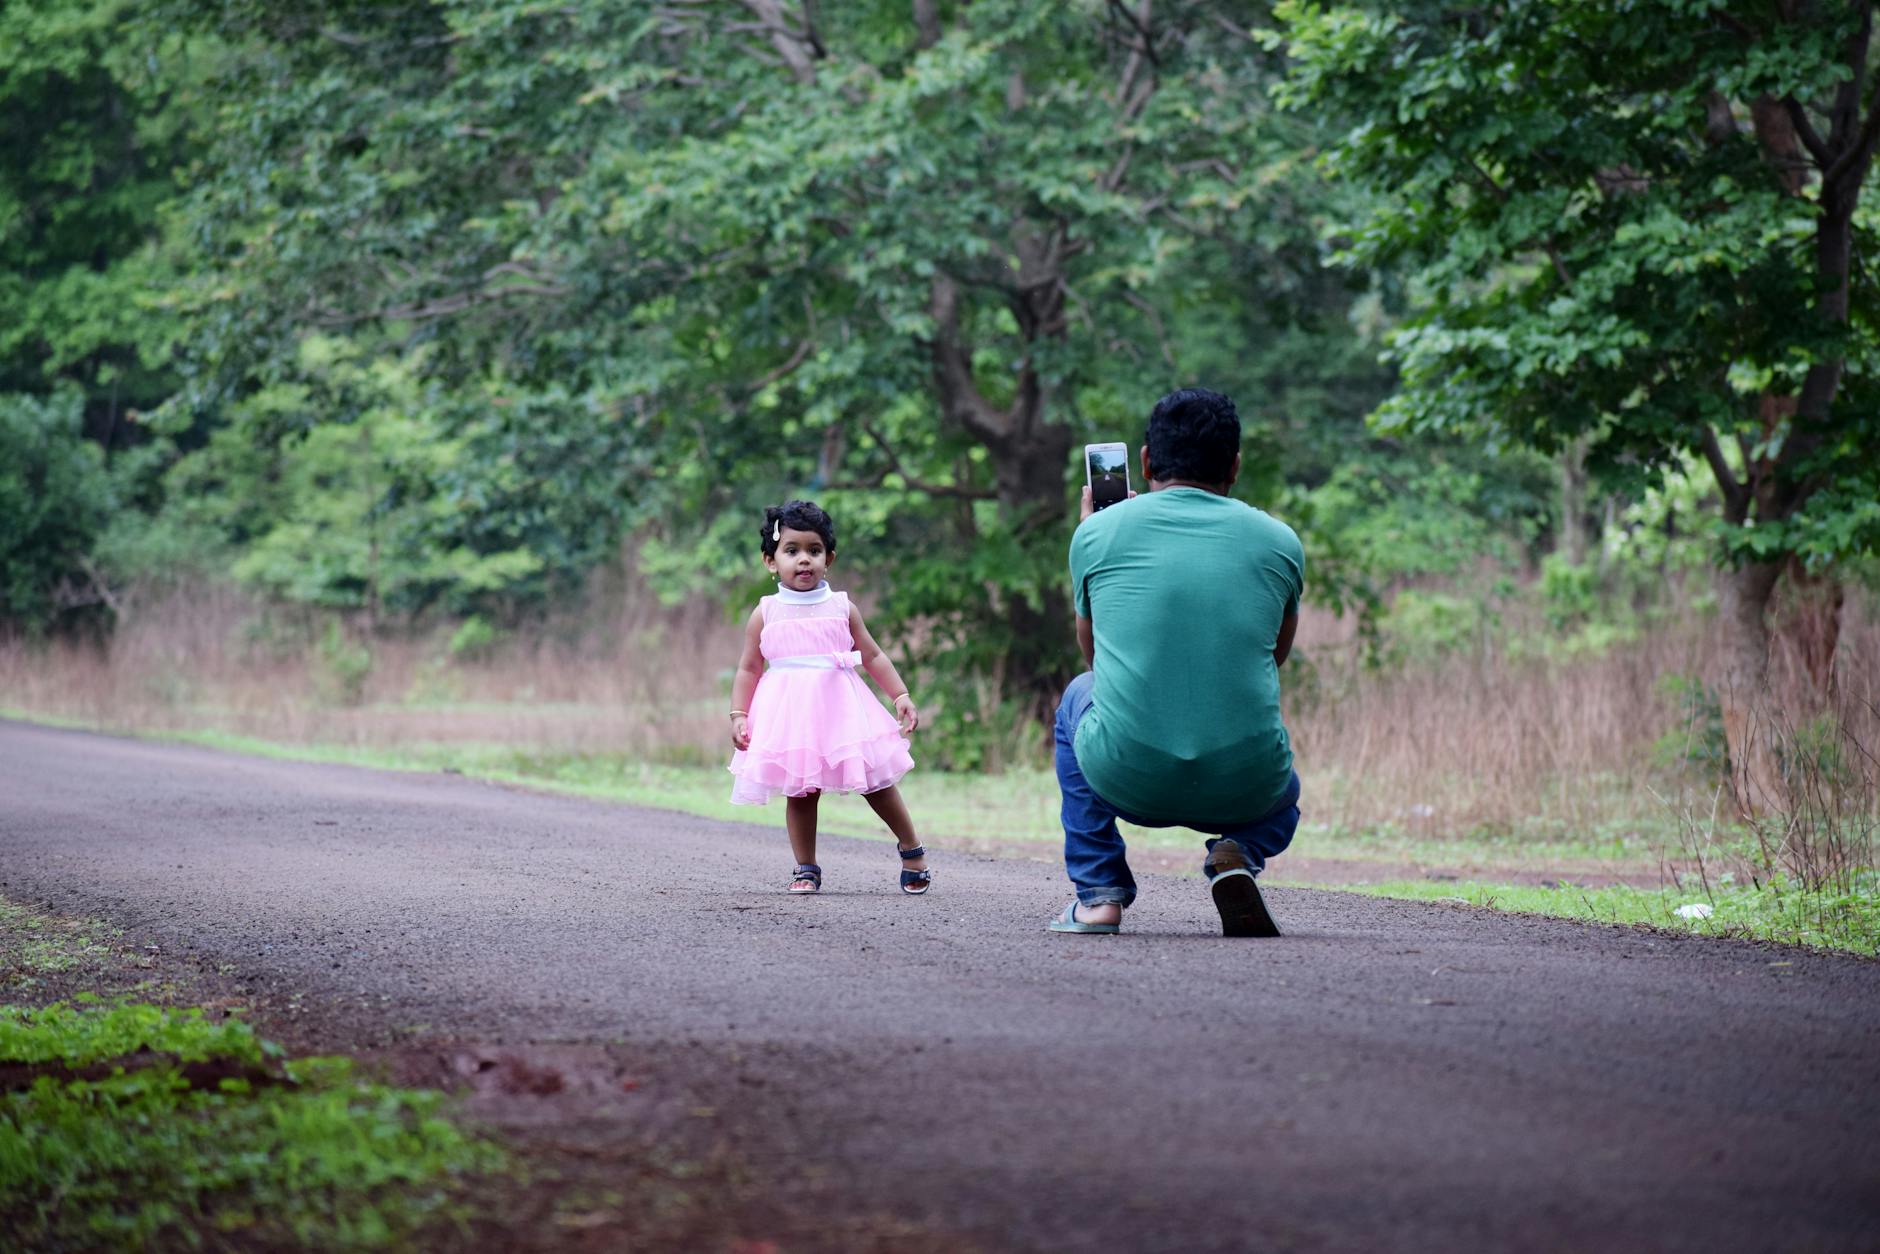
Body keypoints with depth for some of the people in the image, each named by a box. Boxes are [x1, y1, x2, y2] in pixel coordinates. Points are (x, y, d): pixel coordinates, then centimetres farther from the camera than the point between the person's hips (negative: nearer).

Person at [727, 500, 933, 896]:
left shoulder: (842, 608, 5)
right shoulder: (765, 615, 3)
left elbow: (873, 657, 9)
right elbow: (749, 669, 6)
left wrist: (901, 696, 2)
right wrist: (738, 715, -3)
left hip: (840, 707, 0)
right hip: (789, 714, 0)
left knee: (875, 782, 3)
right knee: (799, 792, 0)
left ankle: (912, 850, 19)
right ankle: (806, 869, 10)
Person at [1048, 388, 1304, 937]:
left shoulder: (1097, 533, 4)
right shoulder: (1279, 541, 6)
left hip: (1127, 780, 0)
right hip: (1245, 785, 0)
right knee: (1283, 792, 39)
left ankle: (1098, 892, 21)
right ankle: (1239, 854, 2)